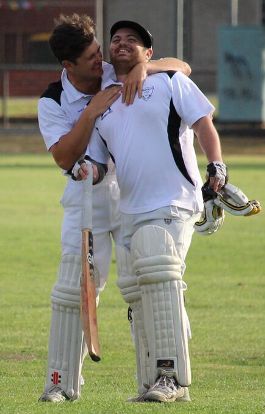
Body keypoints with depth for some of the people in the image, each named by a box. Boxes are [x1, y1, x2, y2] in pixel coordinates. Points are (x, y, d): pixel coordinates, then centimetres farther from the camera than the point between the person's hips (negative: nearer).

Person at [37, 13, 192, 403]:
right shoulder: (53, 102, -7)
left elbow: (182, 67, -6)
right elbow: (64, 157, -18)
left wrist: (145, 67, -26)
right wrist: (91, 113, -26)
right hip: (87, 200, -1)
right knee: (73, 291, -4)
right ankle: (62, 381, 5)